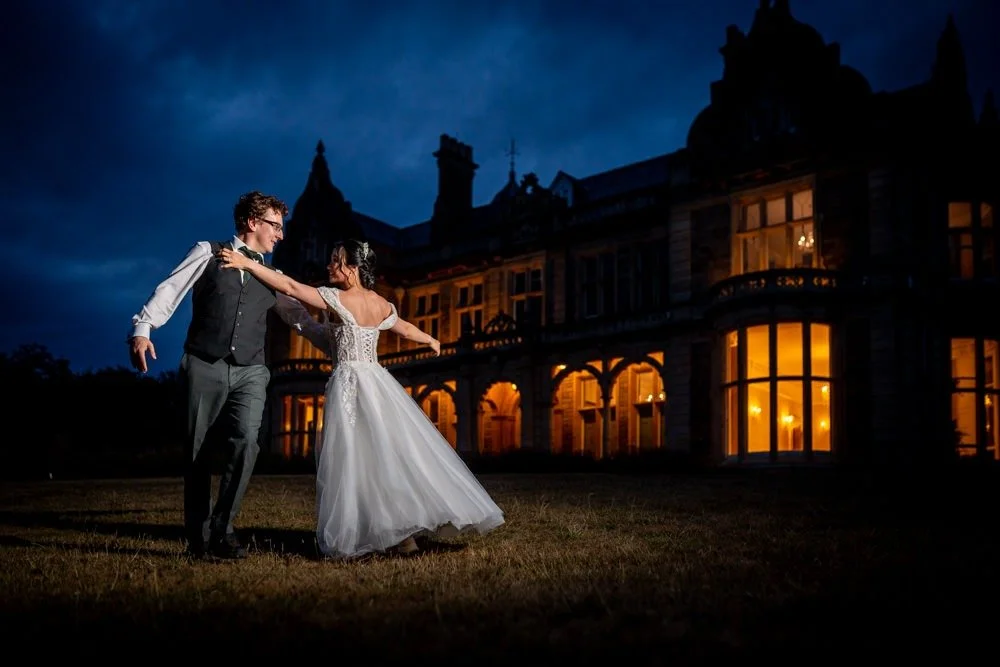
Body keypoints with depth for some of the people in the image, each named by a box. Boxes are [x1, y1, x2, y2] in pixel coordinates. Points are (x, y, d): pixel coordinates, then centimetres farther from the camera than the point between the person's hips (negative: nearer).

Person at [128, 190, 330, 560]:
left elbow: (300, 318, 23)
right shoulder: (208, 253, 7)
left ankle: (222, 532, -6)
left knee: (246, 441, -18)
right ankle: (197, 539, 15)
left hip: (249, 372, 3)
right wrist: (142, 328, -16)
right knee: (197, 452, 1)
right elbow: (169, 291, -1)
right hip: (204, 367, -3)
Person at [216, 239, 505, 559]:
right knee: (392, 451, 9)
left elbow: (289, 286, -13)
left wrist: (246, 263, -11)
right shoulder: (382, 305, 12)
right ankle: (405, 530, 9)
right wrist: (432, 341, 49)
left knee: (354, 457, -2)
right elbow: (407, 329, 28)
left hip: (349, 384, -7)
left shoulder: (337, 299, -8)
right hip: (378, 382, 7)